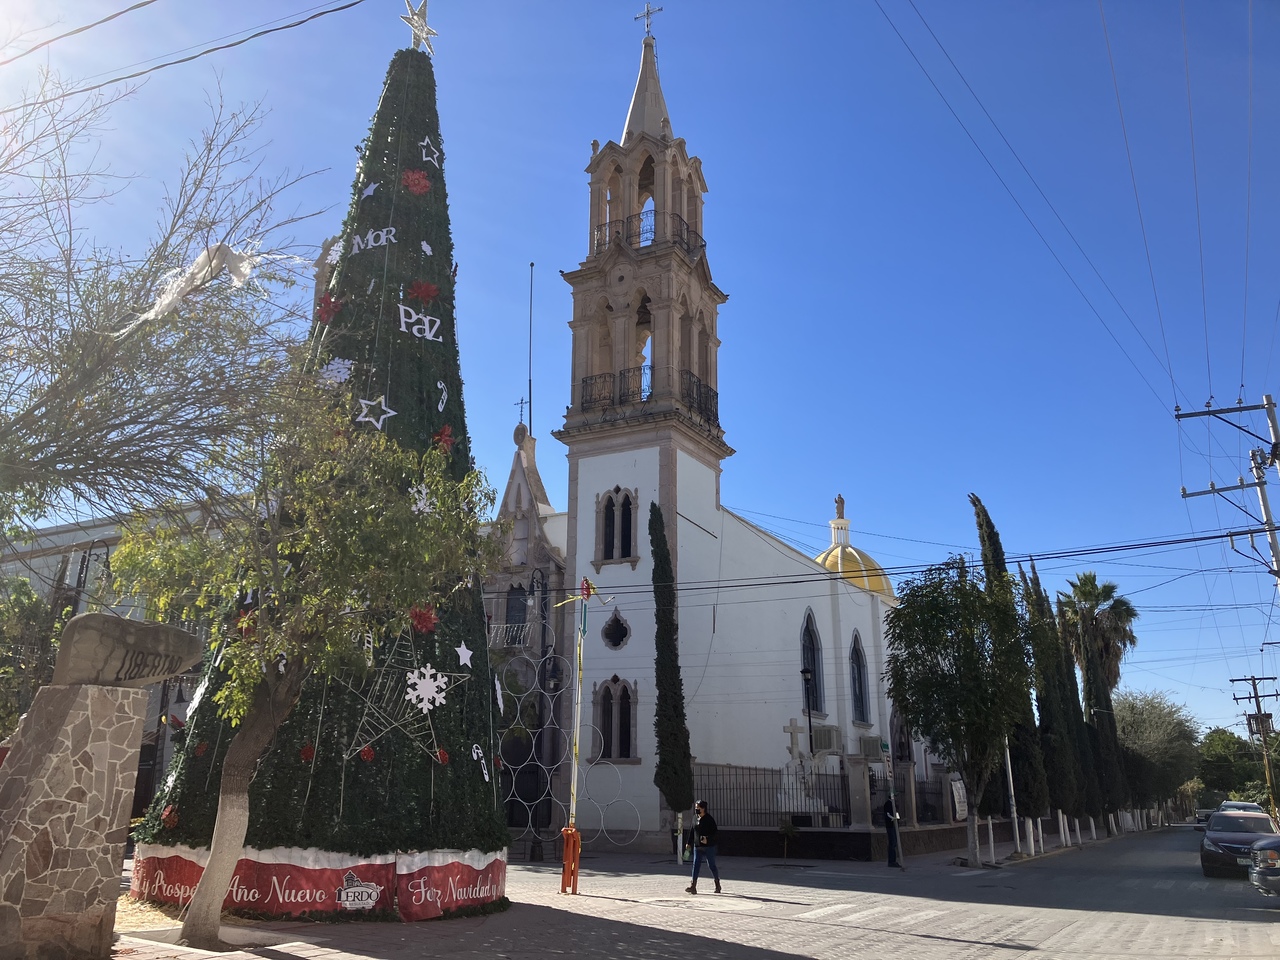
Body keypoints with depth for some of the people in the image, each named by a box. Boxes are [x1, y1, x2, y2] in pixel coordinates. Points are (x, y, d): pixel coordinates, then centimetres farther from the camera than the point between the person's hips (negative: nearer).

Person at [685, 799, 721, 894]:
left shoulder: (709, 819, -10)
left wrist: (707, 839, -27)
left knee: (712, 865, 5)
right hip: (697, 846, 5)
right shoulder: (696, 819, 8)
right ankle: (693, 887, -10)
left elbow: (714, 833, -13)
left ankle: (717, 885, 23)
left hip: (709, 847, -5)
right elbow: (693, 832, 15)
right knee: (696, 865, -5)